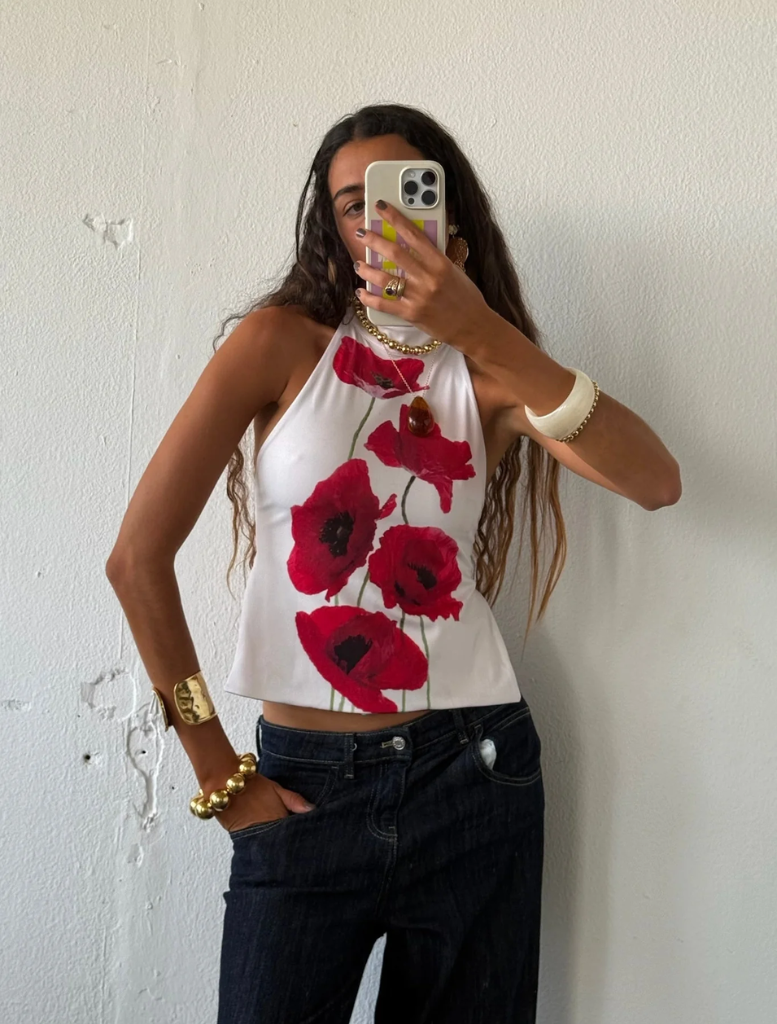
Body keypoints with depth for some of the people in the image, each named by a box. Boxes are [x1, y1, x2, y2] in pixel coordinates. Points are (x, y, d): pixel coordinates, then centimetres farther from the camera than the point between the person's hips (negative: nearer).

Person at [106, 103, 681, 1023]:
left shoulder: (489, 375, 4)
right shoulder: (281, 342, -3)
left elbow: (656, 483, -15)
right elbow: (138, 556, -7)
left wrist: (484, 333, -26)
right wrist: (214, 771, -5)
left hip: (473, 772, 2)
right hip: (306, 783, -2)